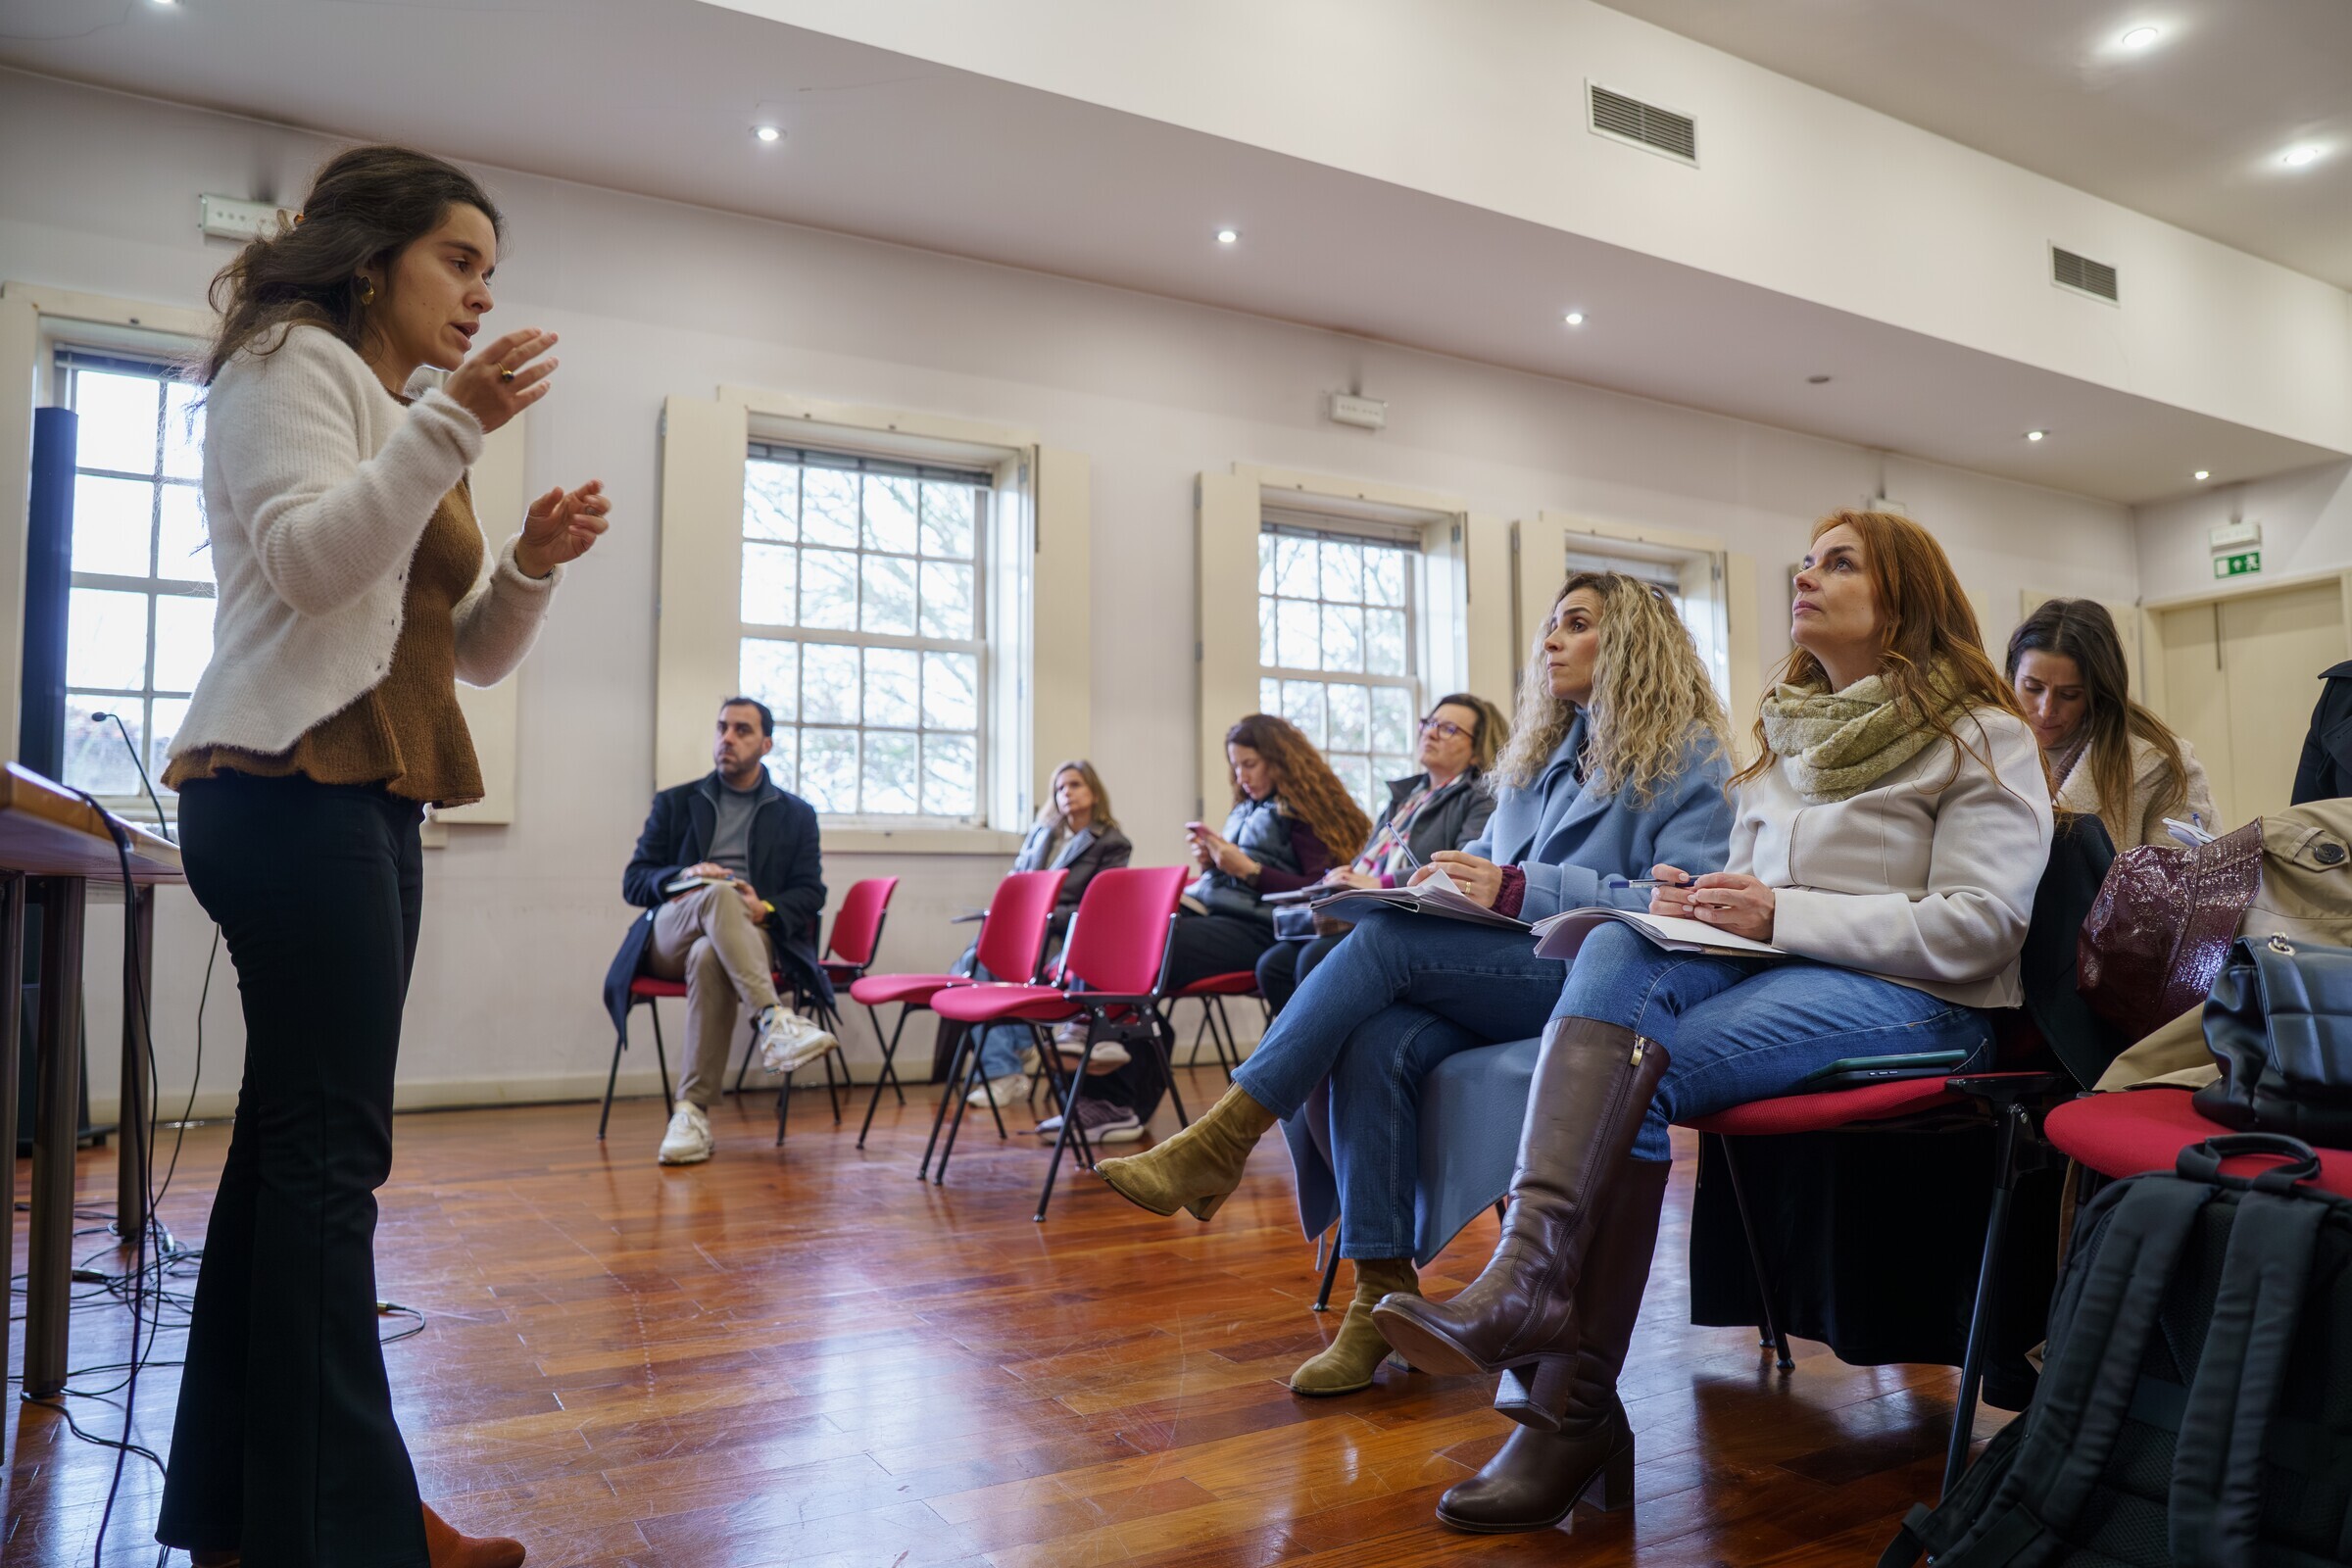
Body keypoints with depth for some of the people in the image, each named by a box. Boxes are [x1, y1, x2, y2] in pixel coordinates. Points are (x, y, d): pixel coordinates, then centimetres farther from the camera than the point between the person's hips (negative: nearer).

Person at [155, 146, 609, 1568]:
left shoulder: (407, 415, 27)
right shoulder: (293, 361, 2)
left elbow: (472, 652, 21)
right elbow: (306, 560, -16)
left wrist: (536, 563, 3)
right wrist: (449, 425, -21)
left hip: (368, 798, 9)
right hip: (292, 785, -9)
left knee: (296, 1138, 7)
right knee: (332, 1146, -11)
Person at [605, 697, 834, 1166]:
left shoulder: (796, 814, 19)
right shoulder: (675, 803, 21)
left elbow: (810, 893, 10)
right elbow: (633, 882, 13)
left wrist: (767, 911, -12)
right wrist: (684, 876, -9)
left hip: (754, 937, 0)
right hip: (669, 936, 1)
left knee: (709, 957, -38)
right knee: (718, 894, -35)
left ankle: (692, 1112, -38)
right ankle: (774, 1022, -50)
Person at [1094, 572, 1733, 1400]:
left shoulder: (1688, 753, 2)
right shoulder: (1543, 750, 25)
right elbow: (1493, 862, 27)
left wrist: (1521, 890, -21)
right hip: (1508, 970, 6)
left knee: (1386, 938, -29)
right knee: (1376, 1042, -28)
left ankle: (1218, 1144, -25)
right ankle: (1382, 1296, -22)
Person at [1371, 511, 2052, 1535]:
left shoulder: (1982, 736, 1)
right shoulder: (1789, 729, 22)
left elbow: (1978, 927, -11)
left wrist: (1782, 914, -18)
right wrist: (1697, 901, -2)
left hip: (1916, 1004, -5)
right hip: (1772, 976, 6)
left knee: (1630, 1072, -28)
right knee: (1617, 951, -29)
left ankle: (1569, 1409, -24)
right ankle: (1531, 1273, -40)